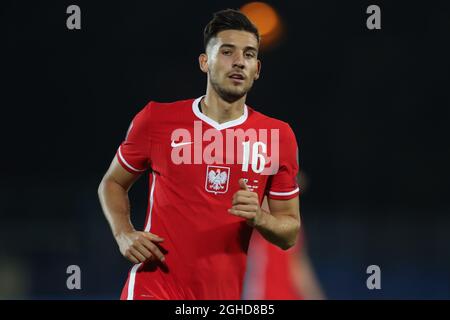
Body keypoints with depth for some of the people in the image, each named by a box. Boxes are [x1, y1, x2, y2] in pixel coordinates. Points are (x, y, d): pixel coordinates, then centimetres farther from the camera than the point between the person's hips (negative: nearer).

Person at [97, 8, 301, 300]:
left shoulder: (278, 136, 4)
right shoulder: (156, 120, -1)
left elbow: (290, 234, 10)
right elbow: (112, 183, 13)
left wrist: (259, 218, -11)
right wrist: (124, 234, -5)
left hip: (225, 294, 3)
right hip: (154, 287, -3)